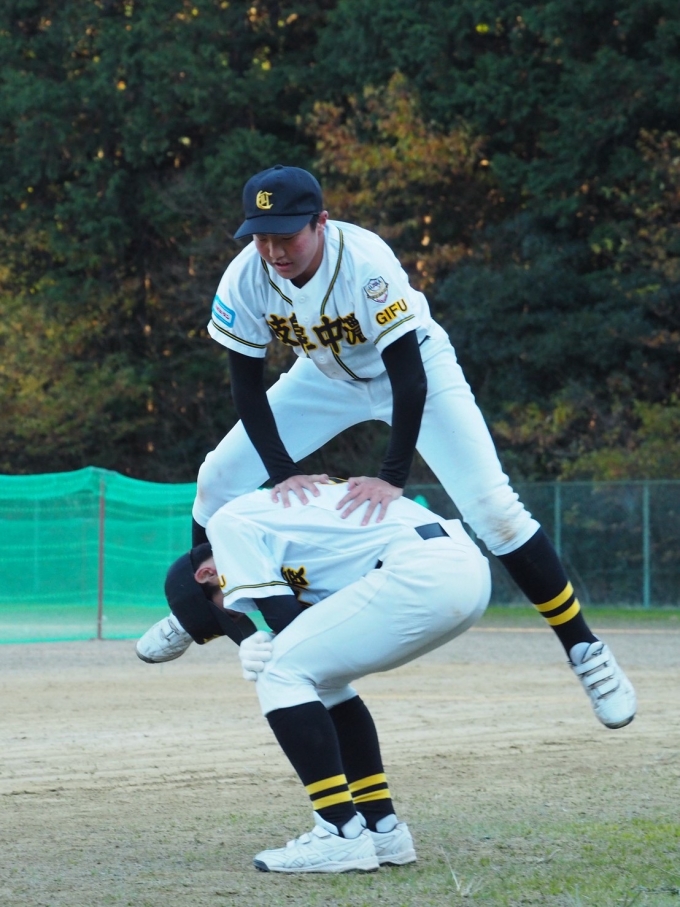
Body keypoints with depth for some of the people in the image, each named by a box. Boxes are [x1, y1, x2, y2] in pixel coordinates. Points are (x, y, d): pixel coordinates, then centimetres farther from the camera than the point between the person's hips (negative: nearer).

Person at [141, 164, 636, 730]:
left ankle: (583, 648, -9)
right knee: (219, 479, 1)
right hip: (327, 377, 5)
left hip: (418, 367, -5)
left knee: (492, 506, -19)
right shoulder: (247, 279, -24)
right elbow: (247, 385, -16)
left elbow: (409, 377, -38)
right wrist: (282, 472, -28)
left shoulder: (366, 263, -38)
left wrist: (393, 479, -45)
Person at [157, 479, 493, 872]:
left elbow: (286, 618, -1)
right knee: (322, 677, 23)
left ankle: (344, 837, -6)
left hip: (420, 572, -10)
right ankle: (382, 828, 22)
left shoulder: (229, 524, 7)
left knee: (282, 676, -2)